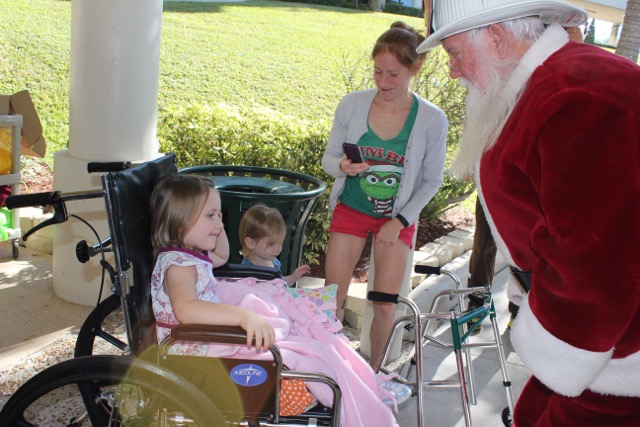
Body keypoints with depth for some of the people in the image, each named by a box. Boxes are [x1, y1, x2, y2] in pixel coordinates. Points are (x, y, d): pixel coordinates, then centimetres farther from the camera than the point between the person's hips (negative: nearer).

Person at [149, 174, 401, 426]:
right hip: (203, 355, -11)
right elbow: (185, 309, -41)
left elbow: (221, 256, 37)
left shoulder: (191, 256, 13)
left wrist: (215, 225, 19)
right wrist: (243, 316, -49)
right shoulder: (177, 265, -19)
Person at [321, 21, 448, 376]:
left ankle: (372, 372, 23)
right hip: (351, 209, 1)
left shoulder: (431, 119, -15)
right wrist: (343, 167, -26)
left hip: (398, 217, -1)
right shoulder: (352, 104, -12)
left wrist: (401, 220, -10)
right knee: (332, 298, 1)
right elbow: (329, 158, -3)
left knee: (384, 306, -1)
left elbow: (432, 180, -5)